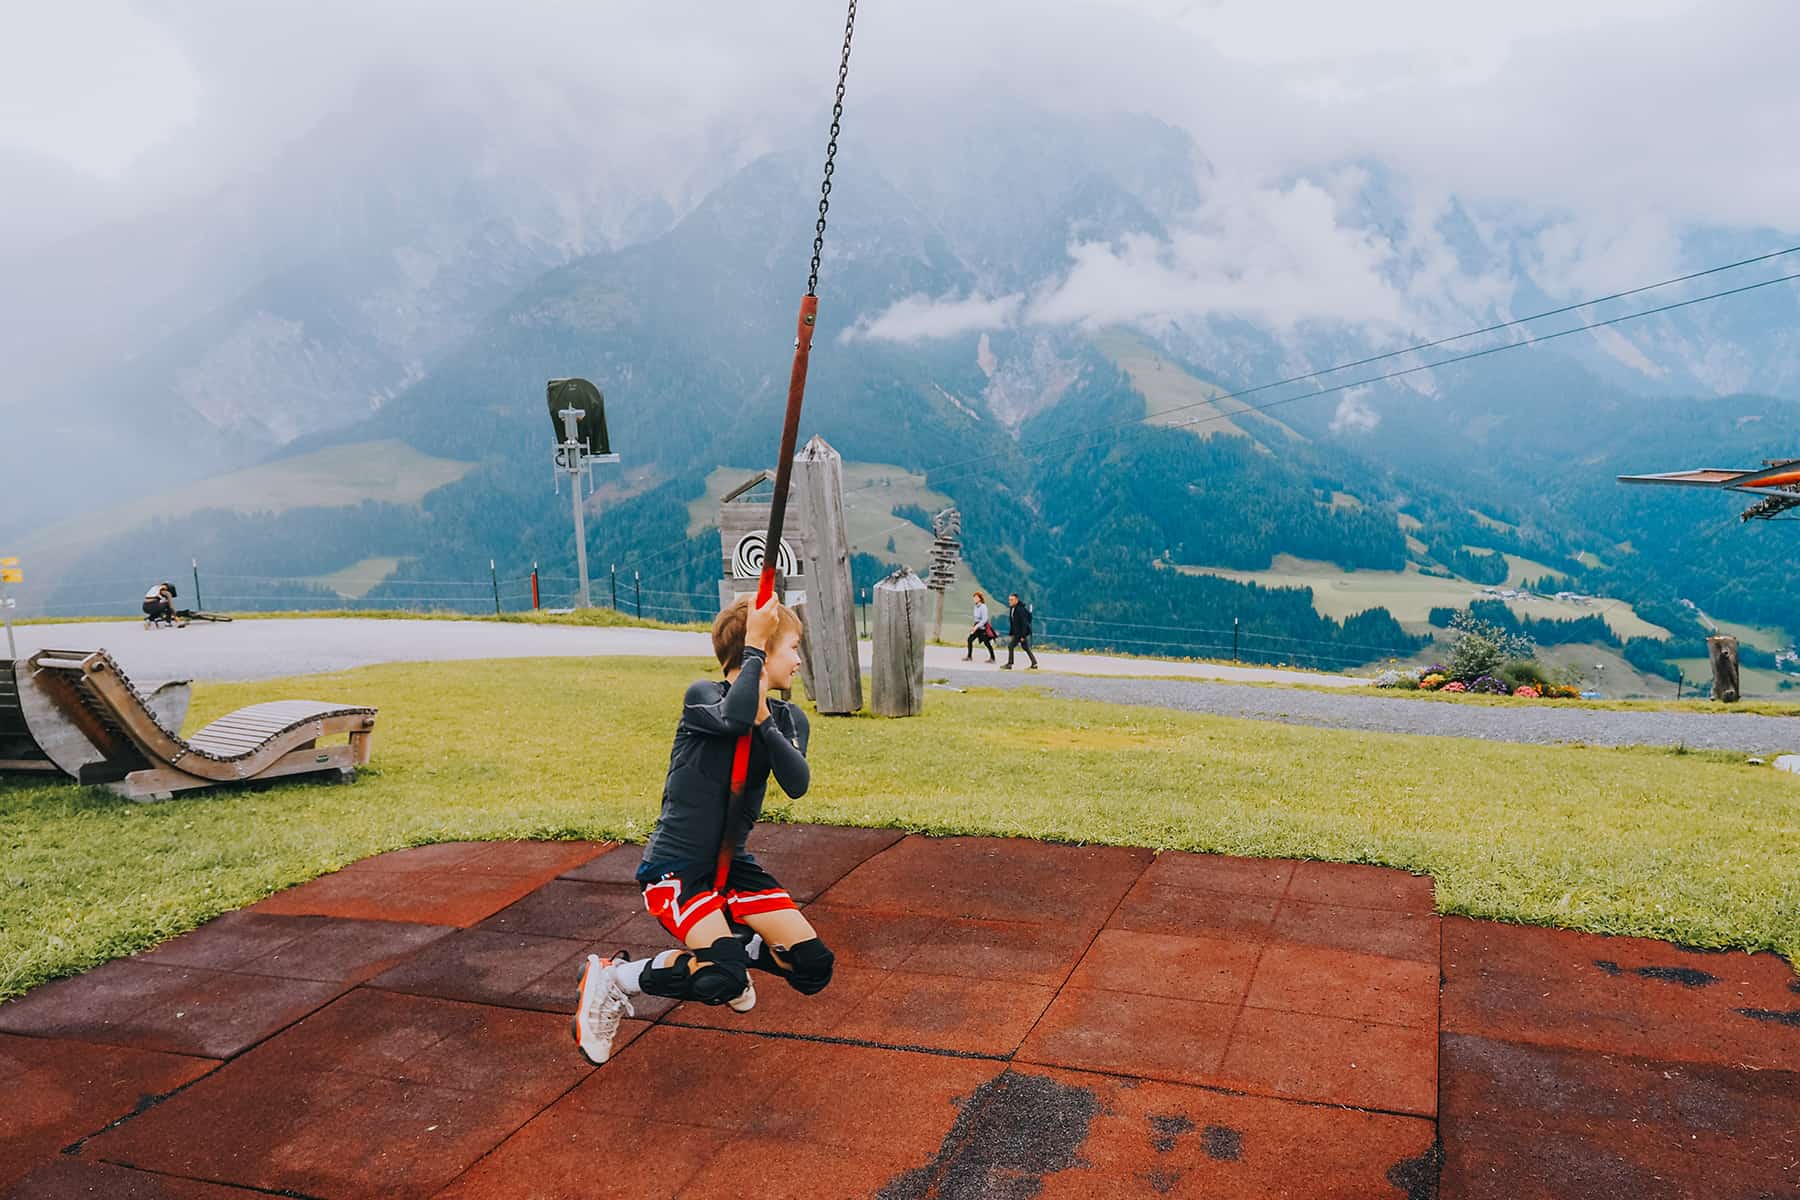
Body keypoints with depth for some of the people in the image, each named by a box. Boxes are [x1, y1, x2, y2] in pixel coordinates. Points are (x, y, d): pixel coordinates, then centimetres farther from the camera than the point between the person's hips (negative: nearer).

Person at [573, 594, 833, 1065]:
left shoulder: (788, 719, 5)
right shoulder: (702, 695, -12)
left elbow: (797, 784, -13)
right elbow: (733, 718, -36)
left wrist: (763, 719, -23)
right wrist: (755, 646, -26)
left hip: (733, 863, 6)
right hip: (674, 865, -6)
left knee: (812, 968, -4)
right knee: (723, 982, -25)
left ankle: (730, 947, 23)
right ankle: (615, 978, 0)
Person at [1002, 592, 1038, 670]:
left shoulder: (1020, 609, -21)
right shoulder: (1012, 608, 8)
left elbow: (1024, 623, -23)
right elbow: (1012, 622, 16)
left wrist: (1022, 636, -24)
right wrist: (1011, 633, 15)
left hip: (1021, 632, -10)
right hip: (1016, 632, 10)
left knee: (1011, 646, -8)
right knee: (1025, 647, 15)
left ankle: (1009, 664, -1)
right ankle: (1034, 664, 22)